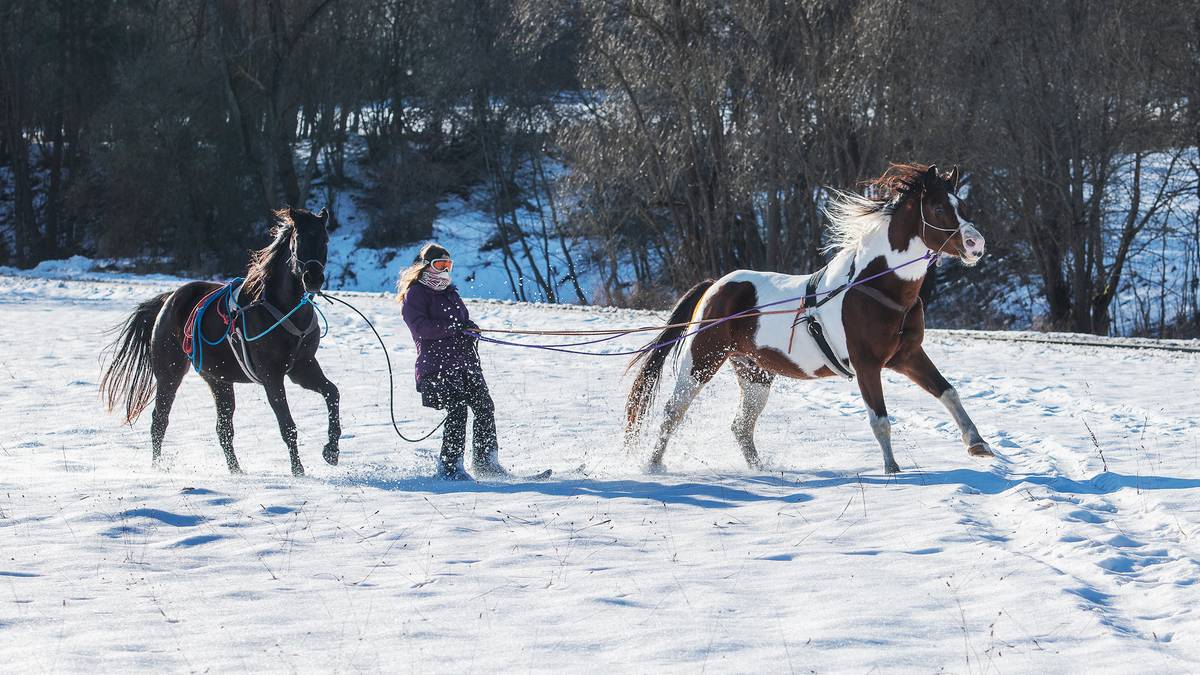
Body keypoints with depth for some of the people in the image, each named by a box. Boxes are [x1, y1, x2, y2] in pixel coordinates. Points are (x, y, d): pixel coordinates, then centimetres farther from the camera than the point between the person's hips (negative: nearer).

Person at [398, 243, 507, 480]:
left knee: (485, 407, -2)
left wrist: (470, 329, 3)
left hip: (465, 362, 7)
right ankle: (449, 466, -13)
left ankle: (485, 462, 7)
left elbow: (466, 322, 28)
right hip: (437, 365, -7)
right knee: (457, 409, -19)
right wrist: (455, 328, -16)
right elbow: (421, 327, -13)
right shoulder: (415, 294, 1)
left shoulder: (450, 293, 24)